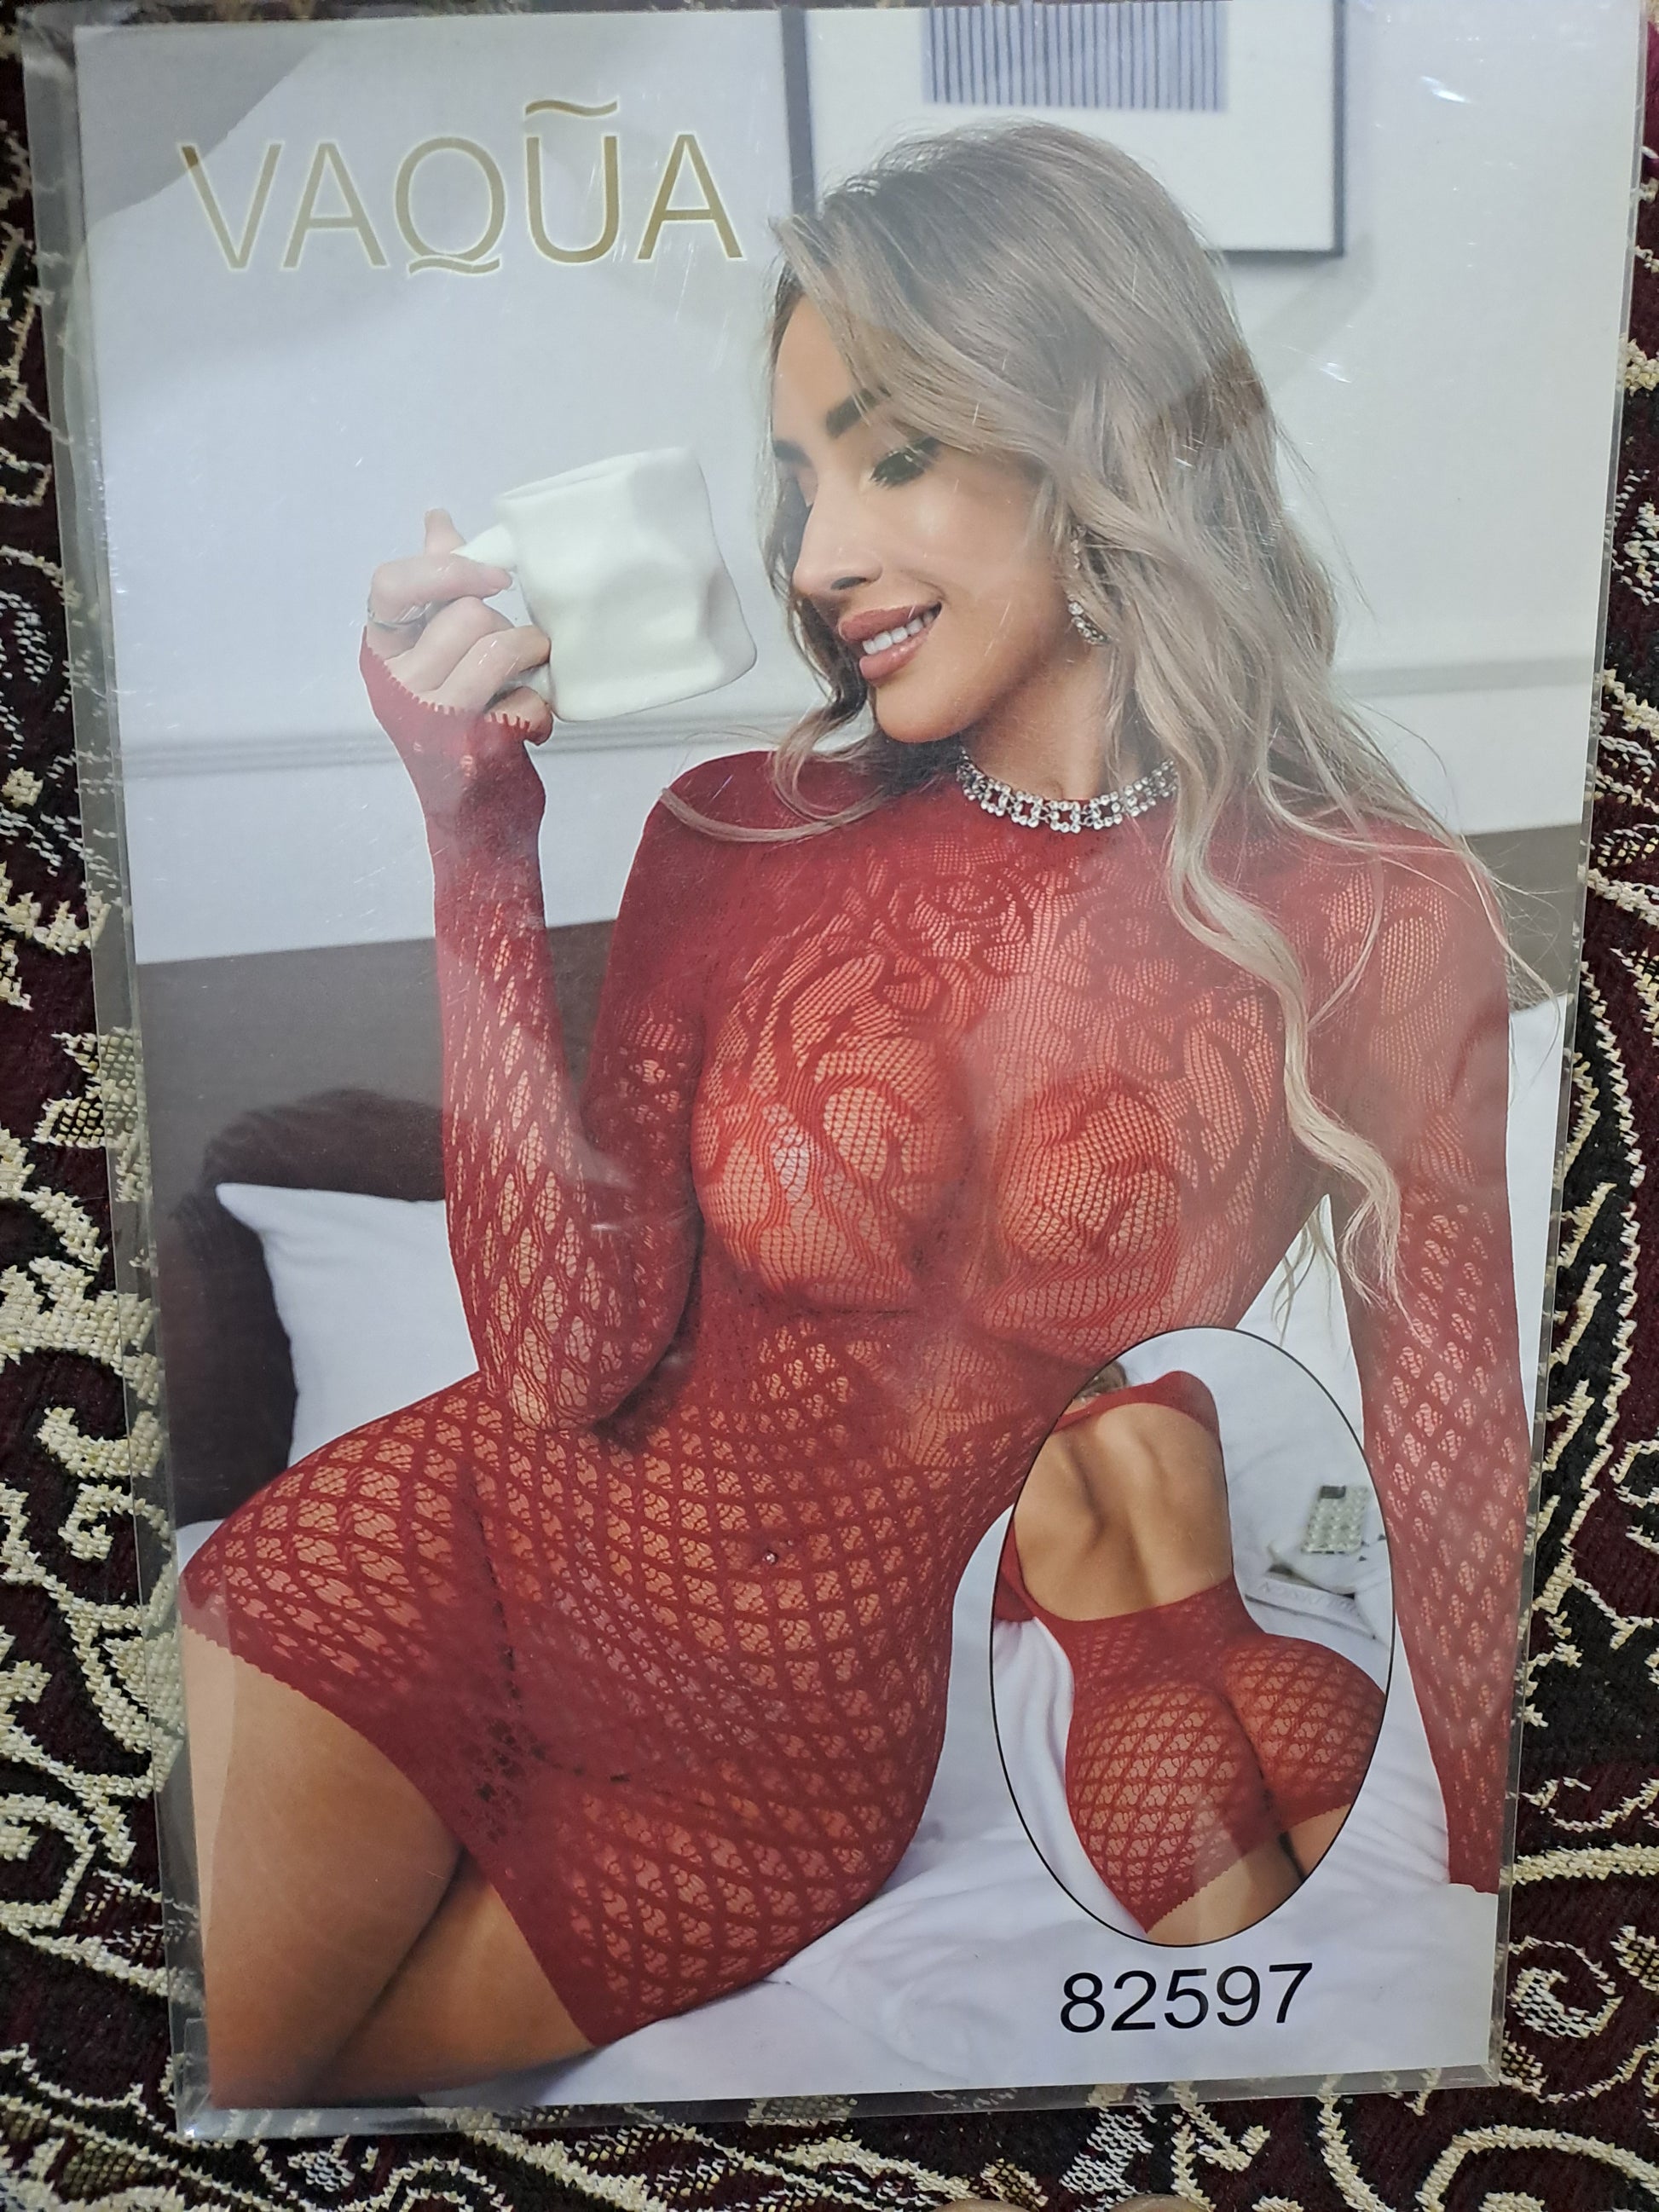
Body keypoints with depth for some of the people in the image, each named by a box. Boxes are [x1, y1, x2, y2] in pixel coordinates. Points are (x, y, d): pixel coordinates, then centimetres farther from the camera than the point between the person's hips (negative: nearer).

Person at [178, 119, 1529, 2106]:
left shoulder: (1372, 928, -11)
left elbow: (1453, 1443, -3)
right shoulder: (741, 837, -4)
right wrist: (478, 847, -17)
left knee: (231, 2043, -1)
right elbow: (565, 1365, -11)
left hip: (799, 1766, -1)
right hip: (463, 1562, 2)